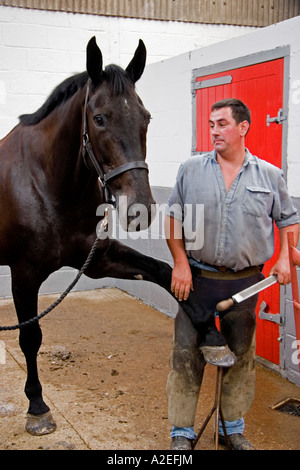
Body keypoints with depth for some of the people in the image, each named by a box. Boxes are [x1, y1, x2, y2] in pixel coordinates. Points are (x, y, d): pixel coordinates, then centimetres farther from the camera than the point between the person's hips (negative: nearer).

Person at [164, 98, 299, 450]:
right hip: (198, 277, -1)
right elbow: (173, 218, 2)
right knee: (186, 354, 2)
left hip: (245, 282, 1)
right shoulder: (191, 170, 0)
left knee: (241, 356, 12)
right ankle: (181, 432, 17)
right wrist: (181, 264, -7)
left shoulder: (270, 175, 3)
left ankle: (233, 428, 30)